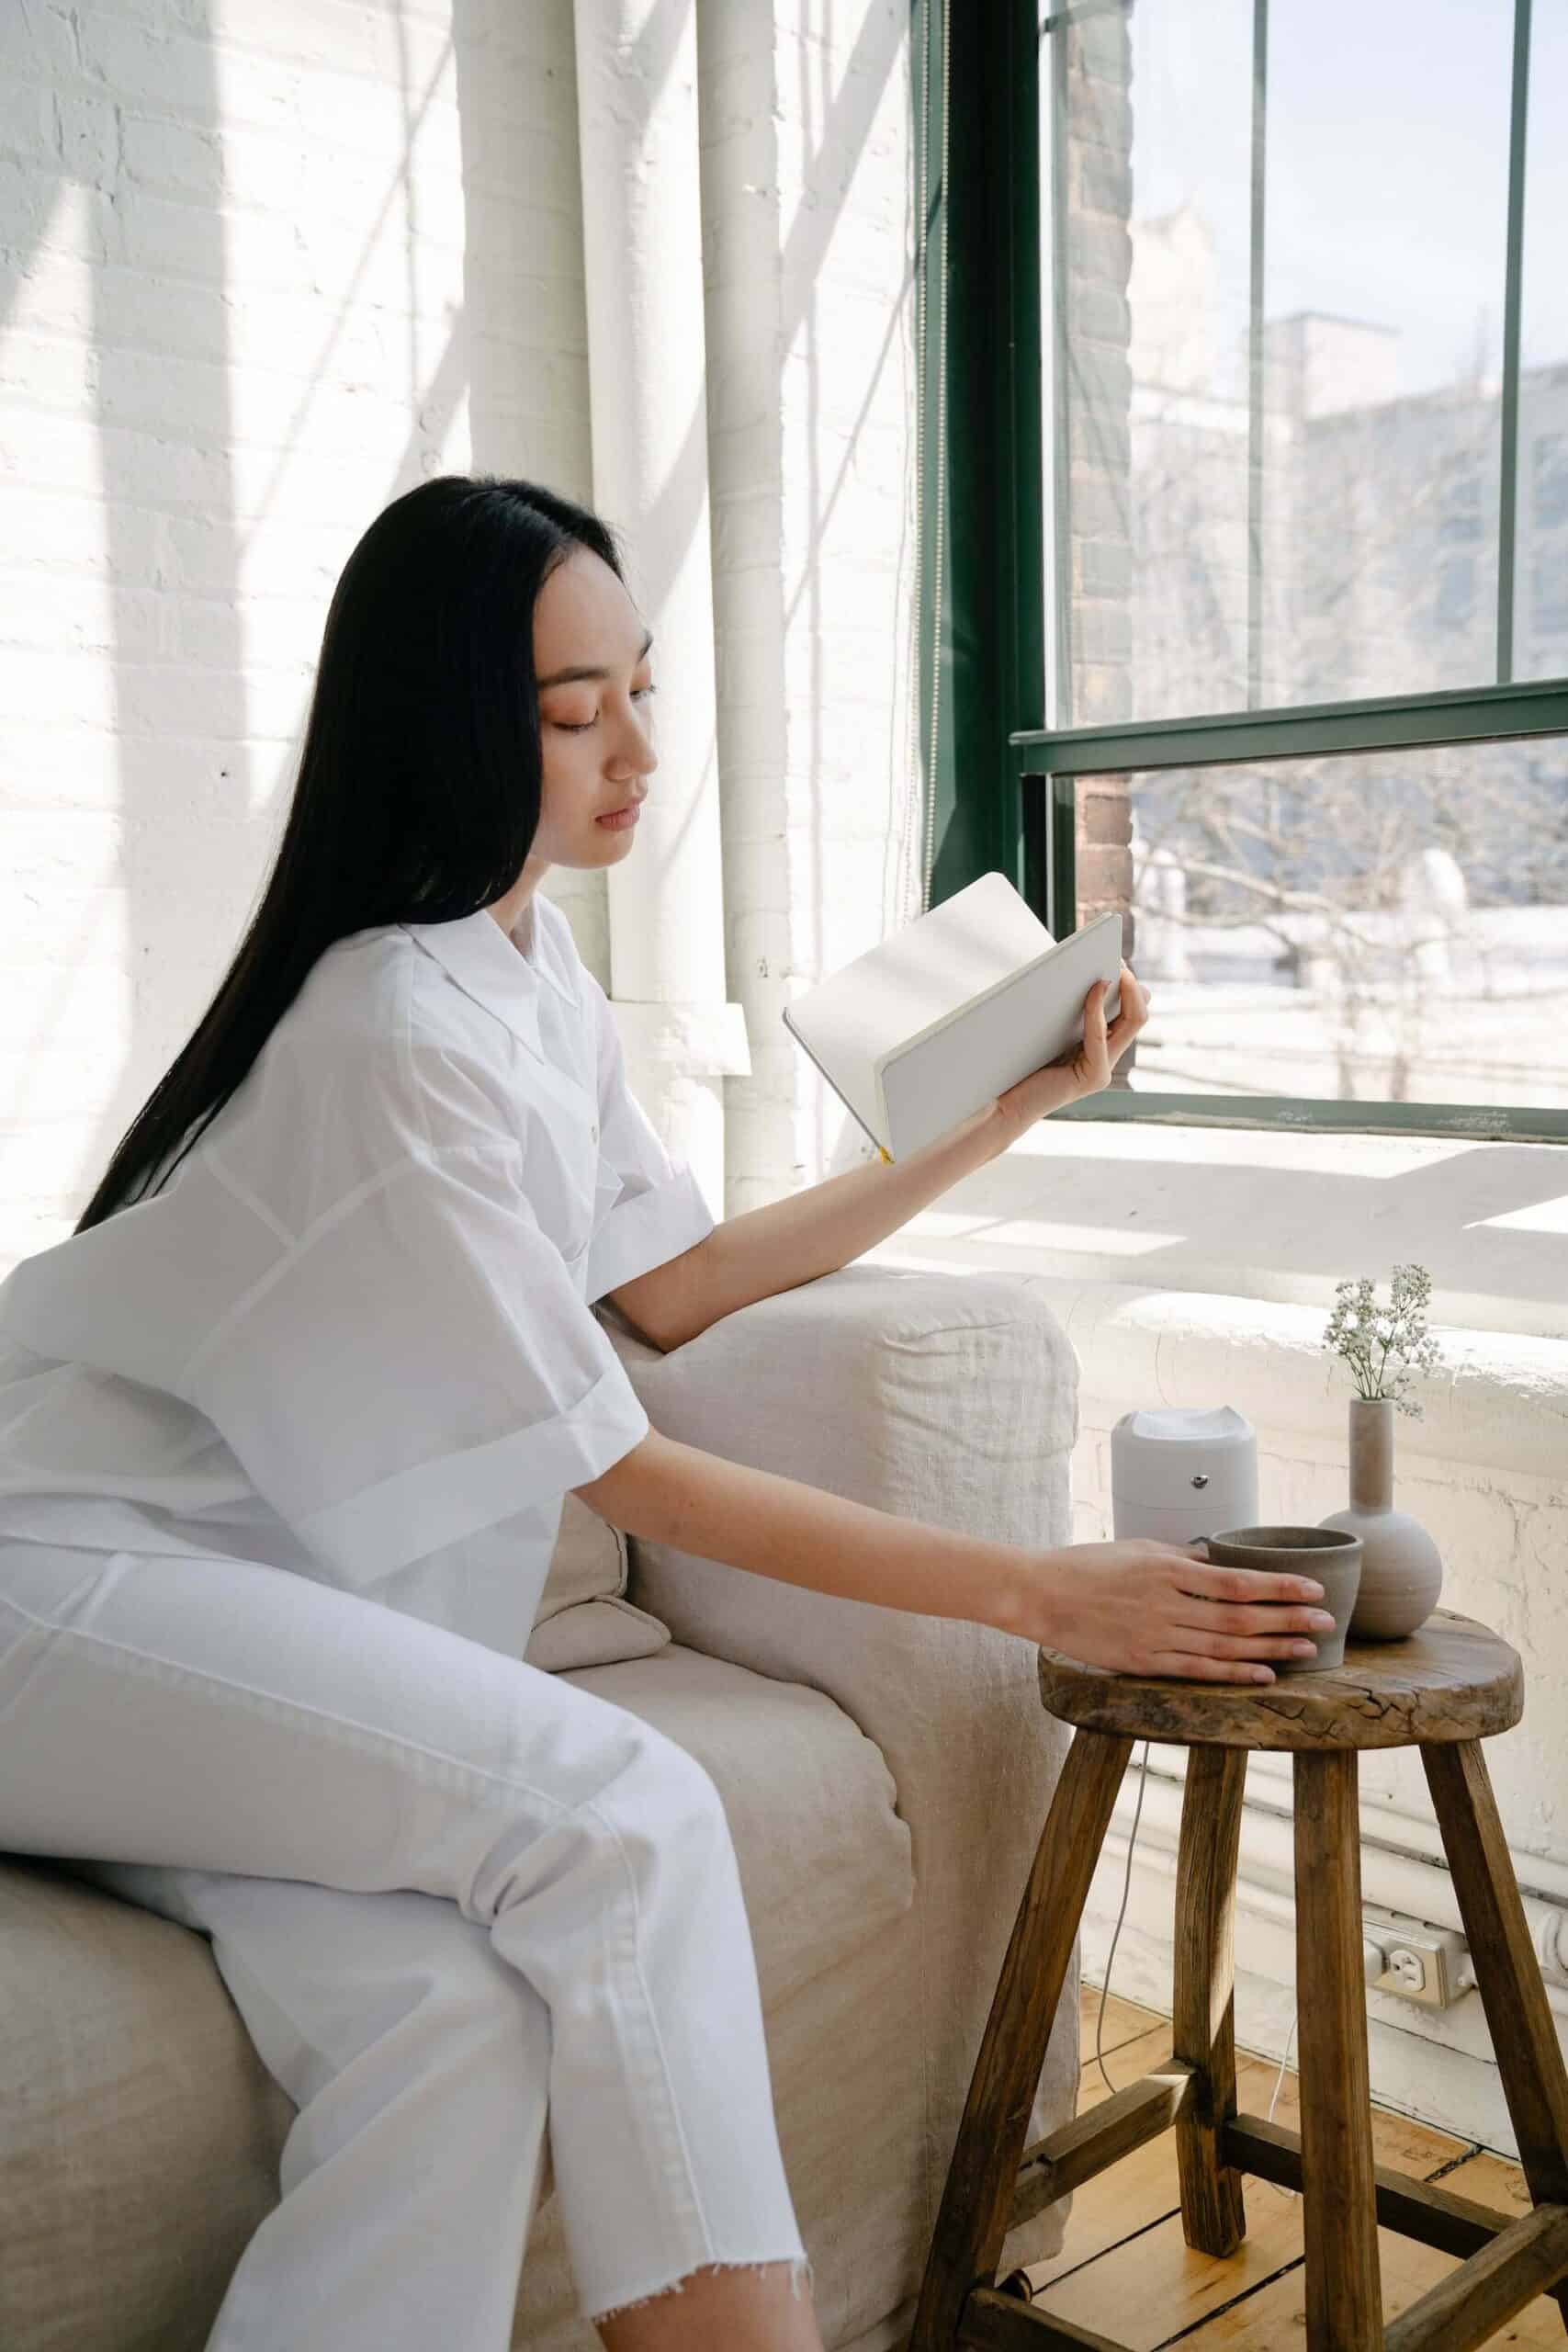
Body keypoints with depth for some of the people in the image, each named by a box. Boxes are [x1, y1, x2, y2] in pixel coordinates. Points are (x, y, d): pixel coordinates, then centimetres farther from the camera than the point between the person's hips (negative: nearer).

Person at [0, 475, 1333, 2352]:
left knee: (459, 2006, -23)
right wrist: (1036, 1592, -15)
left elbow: (669, 1291, 13)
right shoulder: (397, 1037, -19)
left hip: (264, 1594, 7)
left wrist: (986, 1129, 10)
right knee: (613, 1812, -28)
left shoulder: (532, 964, 10)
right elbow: (617, 1474, -17)